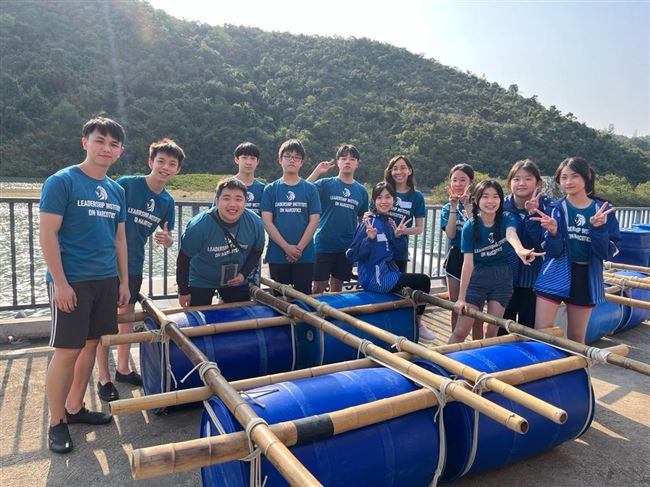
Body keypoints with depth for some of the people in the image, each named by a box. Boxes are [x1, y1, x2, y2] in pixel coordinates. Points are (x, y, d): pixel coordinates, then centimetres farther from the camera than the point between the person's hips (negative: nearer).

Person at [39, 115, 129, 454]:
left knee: (90, 344, 12)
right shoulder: (61, 182, -8)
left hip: (106, 281, 6)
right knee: (67, 351, -2)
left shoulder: (116, 191, 11)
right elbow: (47, 235, -12)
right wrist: (60, 283, -16)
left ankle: (75, 407, 28)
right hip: (72, 282, -6)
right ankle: (56, 423, 14)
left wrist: (123, 281, 13)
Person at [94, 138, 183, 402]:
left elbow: (167, 239, 9)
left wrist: (166, 238, -14)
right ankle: (103, 378, 16)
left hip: (134, 265, 5)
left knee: (127, 316, 16)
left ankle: (123, 369, 32)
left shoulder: (167, 201, 2)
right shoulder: (126, 184, -14)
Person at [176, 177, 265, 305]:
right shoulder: (199, 225, -26)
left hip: (236, 281, 3)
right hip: (201, 282, -3)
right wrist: (183, 291, -8)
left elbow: (257, 251, 1)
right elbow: (184, 258, -14)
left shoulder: (255, 223, -18)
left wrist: (244, 274, -11)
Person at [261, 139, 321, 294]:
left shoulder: (310, 189, 4)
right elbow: (267, 221, -3)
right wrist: (286, 247, -12)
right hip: (277, 254, 0)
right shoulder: (270, 189, 4)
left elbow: (314, 221, -1)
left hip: (305, 255, 0)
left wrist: (299, 248, -10)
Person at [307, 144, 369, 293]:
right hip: (323, 245, -3)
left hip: (347, 247, 3)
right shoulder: (326, 184, -3)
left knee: (337, 287, 15)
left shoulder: (361, 191, 7)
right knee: (319, 287, 2)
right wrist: (317, 171, -20)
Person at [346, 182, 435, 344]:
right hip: (374, 278, -8)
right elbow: (352, 255, -17)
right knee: (423, 280, -8)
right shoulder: (369, 223, -13)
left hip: (388, 273, 8)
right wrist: (369, 239, -30)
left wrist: (398, 236, -6)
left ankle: (417, 323, 29)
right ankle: (416, 324, 15)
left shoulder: (390, 223, 8)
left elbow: (398, 254, 9)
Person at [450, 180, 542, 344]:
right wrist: (461, 298, -16)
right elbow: (468, 263, -13)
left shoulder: (507, 219, -11)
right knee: (460, 331, -1)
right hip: (477, 277, -1)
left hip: (502, 278, 1)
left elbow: (511, 235, -35)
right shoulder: (470, 227, -11)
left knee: (491, 332, 5)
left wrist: (520, 251, -59)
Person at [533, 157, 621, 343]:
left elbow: (609, 252, -5)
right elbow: (552, 251, -7)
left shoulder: (604, 210, 0)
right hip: (556, 276, -1)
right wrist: (553, 232, -27)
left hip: (586, 278, 2)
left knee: (577, 338, 14)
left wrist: (598, 228, -21)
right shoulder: (555, 209, -3)